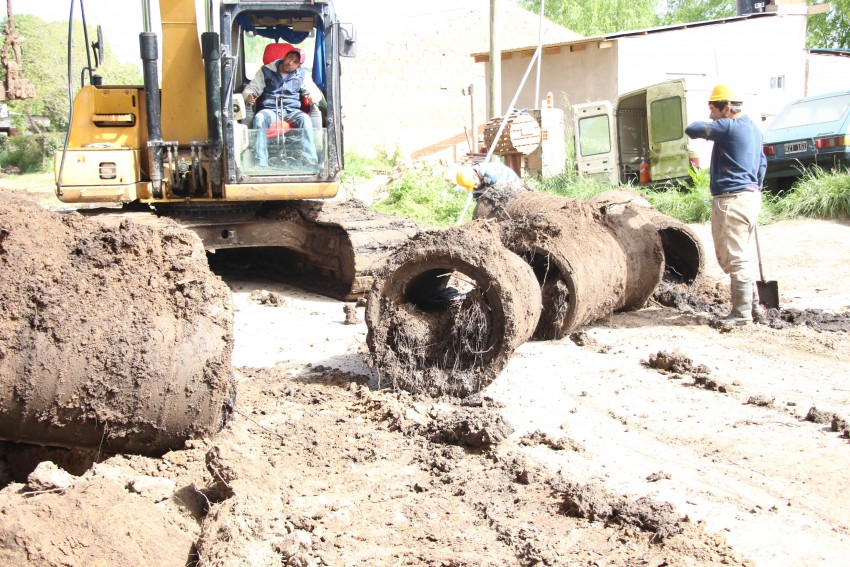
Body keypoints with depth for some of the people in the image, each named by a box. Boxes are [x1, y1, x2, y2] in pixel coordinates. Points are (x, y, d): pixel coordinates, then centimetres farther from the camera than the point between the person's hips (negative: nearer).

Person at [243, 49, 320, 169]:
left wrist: (313, 96, -14)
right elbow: (252, 88, 8)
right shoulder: (266, 71, 9)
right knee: (259, 118, -36)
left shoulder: (302, 74, 14)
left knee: (305, 118, -33)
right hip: (270, 110, -1)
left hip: (292, 110, 1)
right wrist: (248, 96, -17)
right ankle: (260, 163, -41)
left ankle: (309, 161, -39)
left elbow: (314, 90, 12)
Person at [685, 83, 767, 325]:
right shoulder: (753, 128, 17)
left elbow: (691, 130, -13)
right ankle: (751, 302, 25)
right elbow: (762, 163, 26)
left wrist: (704, 126, 8)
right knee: (737, 255, 20)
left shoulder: (729, 127, -14)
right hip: (750, 196, 10)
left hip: (732, 200, -10)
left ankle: (742, 312, -3)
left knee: (734, 257, -6)